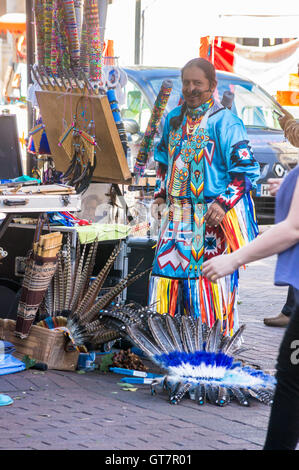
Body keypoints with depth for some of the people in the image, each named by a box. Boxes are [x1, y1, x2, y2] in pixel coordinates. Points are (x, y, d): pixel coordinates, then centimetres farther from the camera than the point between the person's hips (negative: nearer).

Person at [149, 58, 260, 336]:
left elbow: (247, 170, -10)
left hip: (211, 221, -6)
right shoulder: (174, 119, 13)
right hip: (175, 217, 6)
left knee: (209, 287, -8)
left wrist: (224, 203, -19)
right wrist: (160, 196, 17)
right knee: (166, 276, 5)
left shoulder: (224, 123, -8)